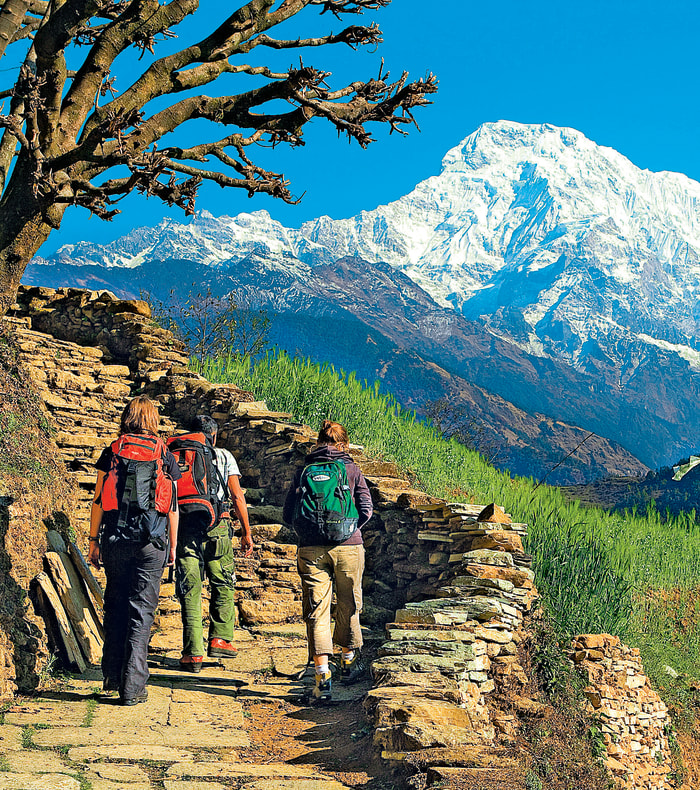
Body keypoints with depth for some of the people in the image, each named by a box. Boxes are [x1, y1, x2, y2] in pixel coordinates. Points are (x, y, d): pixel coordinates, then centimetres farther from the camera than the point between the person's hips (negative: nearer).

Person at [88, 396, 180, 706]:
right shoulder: (165, 456, 5)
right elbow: (172, 506, 5)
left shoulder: (111, 453, 4)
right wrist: (173, 544, 12)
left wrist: (93, 540, 8)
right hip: (151, 540, -1)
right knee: (141, 611, 2)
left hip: (115, 539, 1)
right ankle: (133, 686, 0)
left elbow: (98, 500, 2)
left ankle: (112, 676, 20)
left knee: (115, 607, 15)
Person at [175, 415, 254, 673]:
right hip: (214, 526, -1)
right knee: (223, 586, 16)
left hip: (184, 526, 1)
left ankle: (193, 652, 0)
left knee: (190, 592, 2)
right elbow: (237, 496, 3)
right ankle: (220, 638, 8)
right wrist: (246, 532, 7)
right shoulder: (223, 456, 9)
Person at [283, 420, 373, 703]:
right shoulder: (351, 470, 4)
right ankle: (349, 661, 33)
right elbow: (366, 510, -3)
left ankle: (322, 674, -8)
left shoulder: (304, 471, 7)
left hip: (311, 549, 0)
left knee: (316, 610, 1)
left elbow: (288, 515, 5)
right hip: (348, 547, 0)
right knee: (348, 606, 18)